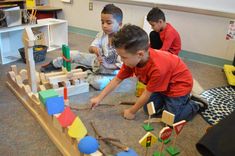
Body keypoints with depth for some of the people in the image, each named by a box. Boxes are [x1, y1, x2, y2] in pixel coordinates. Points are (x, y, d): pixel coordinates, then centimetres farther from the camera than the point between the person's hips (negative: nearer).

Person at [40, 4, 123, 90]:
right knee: (73, 54, 0)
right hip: (98, 62, 5)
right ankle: (53, 65, 27)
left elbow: (121, 65, -28)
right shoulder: (101, 35, -10)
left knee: (98, 83, -37)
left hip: (112, 69, -5)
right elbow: (90, 49, -14)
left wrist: (106, 65, -41)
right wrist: (94, 48, -38)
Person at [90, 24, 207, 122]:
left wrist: (132, 111, -13)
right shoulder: (132, 59, -20)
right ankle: (167, 99, 22)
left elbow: (146, 94, -28)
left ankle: (196, 106, 12)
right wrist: (99, 98, -9)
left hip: (180, 83, -7)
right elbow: (116, 80, -9)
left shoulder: (157, 68, -41)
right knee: (149, 108, 2)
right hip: (163, 83, 7)